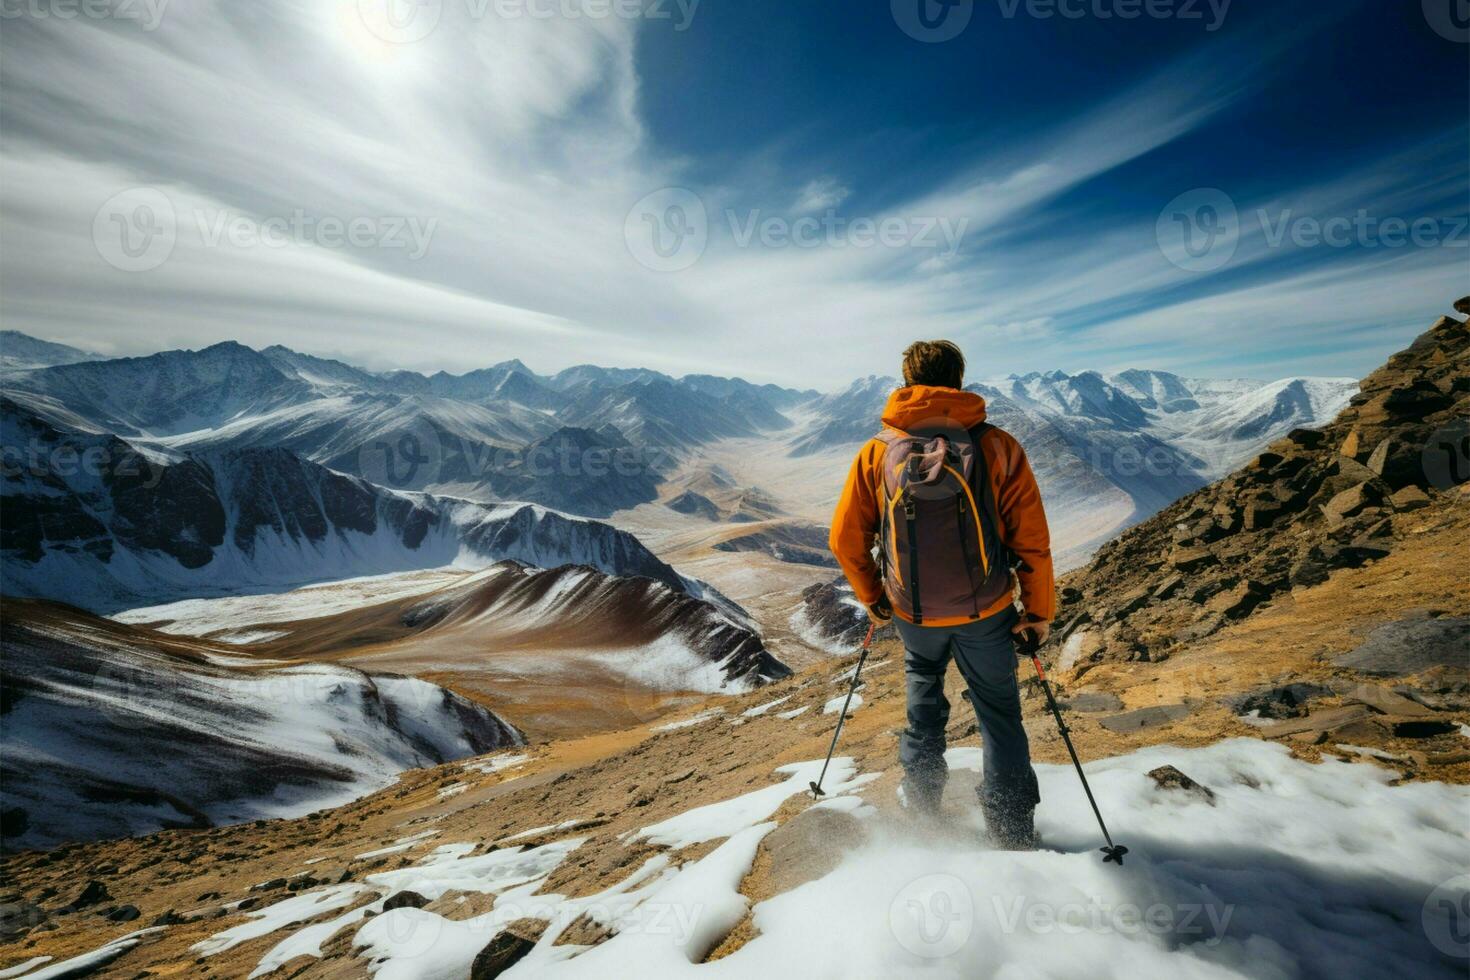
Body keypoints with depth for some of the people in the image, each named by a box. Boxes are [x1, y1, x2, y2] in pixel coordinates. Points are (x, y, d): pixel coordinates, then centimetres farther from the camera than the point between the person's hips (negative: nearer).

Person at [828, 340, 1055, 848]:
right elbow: (1033, 541, -9)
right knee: (998, 711, 20)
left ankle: (922, 790, 37)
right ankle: (1013, 831, 29)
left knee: (923, 678, 31)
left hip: (913, 613, 1)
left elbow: (845, 539, -4)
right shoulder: (998, 446, -11)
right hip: (987, 611, -1)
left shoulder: (878, 450, -8)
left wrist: (872, 598, 12)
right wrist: (1040, 610, 5)